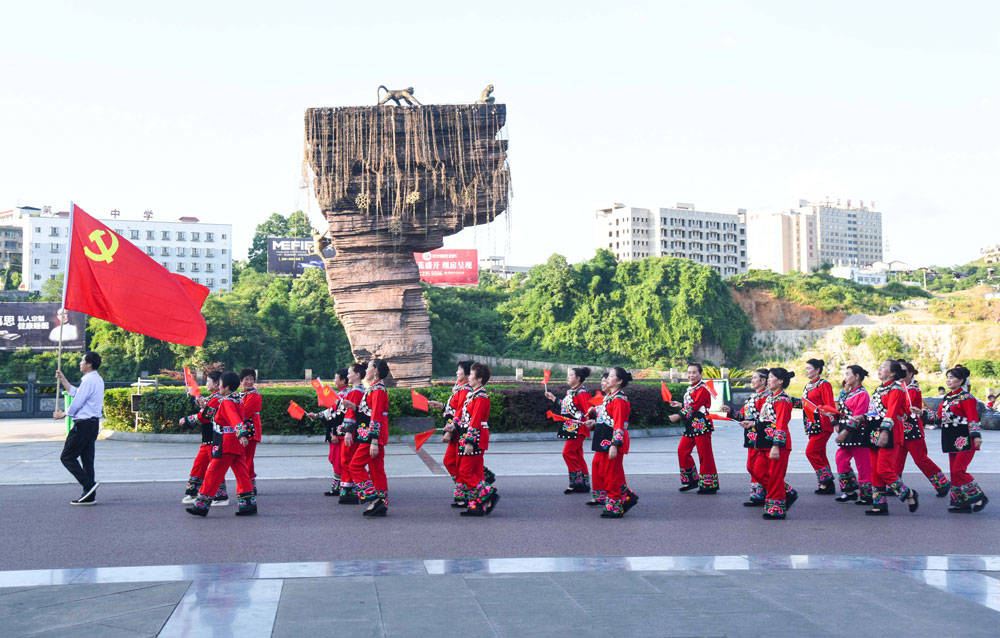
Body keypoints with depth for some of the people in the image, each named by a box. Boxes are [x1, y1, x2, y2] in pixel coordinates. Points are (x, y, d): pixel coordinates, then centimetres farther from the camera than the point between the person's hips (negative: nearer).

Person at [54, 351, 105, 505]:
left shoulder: (89, 381, -16)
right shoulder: (97, 380, 16)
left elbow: (77, 402, -15)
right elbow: (75, 393, 24)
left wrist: (63, 414, 1)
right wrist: (63, 380, 26)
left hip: (84, 424, -10)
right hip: (93, 423, 10)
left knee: (67, 457, -3)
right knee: (87, 459, 10)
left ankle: (89, 484, -11)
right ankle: (89, 496, 10)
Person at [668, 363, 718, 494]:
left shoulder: (702, 389, -13)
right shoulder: (689, 389, 17)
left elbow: (694, 407, -20)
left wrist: (679, 416, -18)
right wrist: (680, 405, 13)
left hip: (701, 425, -10)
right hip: (691, 426, 10)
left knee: (705, 454, -4)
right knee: (682, 450, 9)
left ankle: (710, 484, 3)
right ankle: (692, 480, 19)